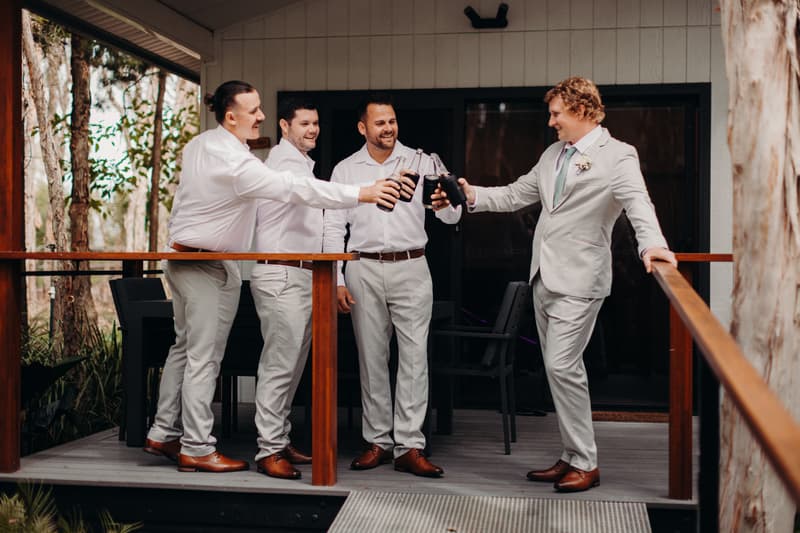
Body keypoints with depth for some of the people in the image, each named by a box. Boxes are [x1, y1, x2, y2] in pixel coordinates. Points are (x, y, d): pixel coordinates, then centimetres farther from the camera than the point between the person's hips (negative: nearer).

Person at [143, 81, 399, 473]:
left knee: (184, 348, 17)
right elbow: (293, 188, -30)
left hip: (182, 258, 10)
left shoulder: (197, 145, 6)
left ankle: (163, 434, 24)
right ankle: (196, 449, 5)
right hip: (210, 268, -10)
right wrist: (361, 194, -30)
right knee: (204, 357, -3)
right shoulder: (234, 161, -24)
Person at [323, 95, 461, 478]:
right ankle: (378, 441, 16)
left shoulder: (419, 162, 4)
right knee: (371, 359, 6)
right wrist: (336, 282, -1)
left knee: (414, 357, -5)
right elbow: (333, 228, 7)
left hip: (411, 269, -1)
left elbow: (450, 217, -1)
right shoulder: (345, 170, 8)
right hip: (364, 270, 1)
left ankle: (409, 447, -1)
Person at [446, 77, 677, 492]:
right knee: (557, 368, 10)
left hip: (579, 278, -8)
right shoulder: (553, 154, 17)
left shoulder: (617, 155, -7)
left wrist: (651, 243, -41)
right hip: (544, 275, 8)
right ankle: (571, 458, 20)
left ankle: (586, 464, 0)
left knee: (562, 365, -13)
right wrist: (472, 195, 6)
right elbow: (516, 195, 20)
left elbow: (637, 201, -23)